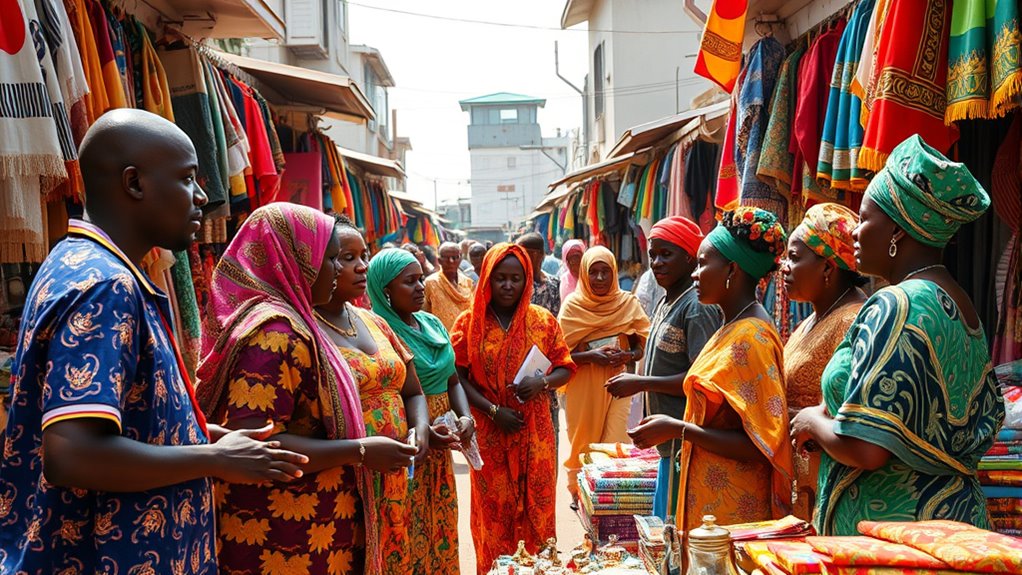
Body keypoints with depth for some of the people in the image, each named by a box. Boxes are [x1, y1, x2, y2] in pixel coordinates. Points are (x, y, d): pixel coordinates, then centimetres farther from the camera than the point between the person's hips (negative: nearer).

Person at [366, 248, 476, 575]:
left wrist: (465, 416, -5)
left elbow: (452, 381, 13)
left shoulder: (432, 324, 8)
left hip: (439, 447, 7)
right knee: (410, 537, 4)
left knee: (440, 529, 18)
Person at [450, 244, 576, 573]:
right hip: (489, 433, -1)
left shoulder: (543, 320, 2)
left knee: (536, 505, 9)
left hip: (535, 432, 1)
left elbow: (565, 368, 5)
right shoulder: (469, 322, -3)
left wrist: (542, 383, -16)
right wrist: (493, 411, -15)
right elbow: (457, 376, -5)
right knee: (495, 508, 8)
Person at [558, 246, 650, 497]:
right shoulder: (573, 305, -3)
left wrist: (628, 356, -13)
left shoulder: (628, 303, 1)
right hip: (582, 387, 0)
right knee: (583, 442, 9)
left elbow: (642, 345, 8)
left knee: (615, 446, -6)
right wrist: (591, 356, -20)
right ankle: (578, 492, 31)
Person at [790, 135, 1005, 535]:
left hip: (890, 521, -9)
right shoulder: (960, 304, 7)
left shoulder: (895, 307, -20)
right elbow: (986, 421, 17)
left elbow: (866, 449, -27)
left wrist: (813, 422, -6)